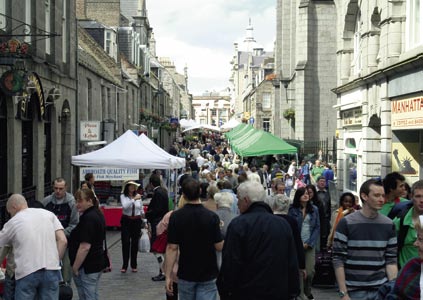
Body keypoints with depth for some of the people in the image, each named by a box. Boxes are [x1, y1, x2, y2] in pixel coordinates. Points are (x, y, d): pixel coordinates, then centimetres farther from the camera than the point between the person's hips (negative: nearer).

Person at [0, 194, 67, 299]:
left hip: (26, 272, -2)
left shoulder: (12, 222, 7)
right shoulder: (48, 214, 12)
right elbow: (63, 241, 4)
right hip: (51, 269, 3)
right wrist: (56, 261, 9)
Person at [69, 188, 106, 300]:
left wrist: (75, 267, -18)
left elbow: (85, 247, -25)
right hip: (98, 262, 10)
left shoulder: (88, 218, -21)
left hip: (87, 267, -10)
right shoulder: (98, 213, 12)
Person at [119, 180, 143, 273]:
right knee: (125, 243, -5)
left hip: (137, 221, 2)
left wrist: (143, 222, 12)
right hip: (126, 221, -2)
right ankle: (124, 265, 3)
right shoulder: (123, 196, -4)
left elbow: (141, 210, 12)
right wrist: (134, 199, -29)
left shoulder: (138, 196, 3)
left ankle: (134, 265, 16)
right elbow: (125, 206, -22)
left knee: (135, 243, 6)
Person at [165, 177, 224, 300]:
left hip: (185, 274, 1)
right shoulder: (212, 216, -11)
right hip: (208, 275, -1)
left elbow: (172, 248, -10)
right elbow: (219, 247, -11)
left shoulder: (176, 216, -9)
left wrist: (168, 276, -5)